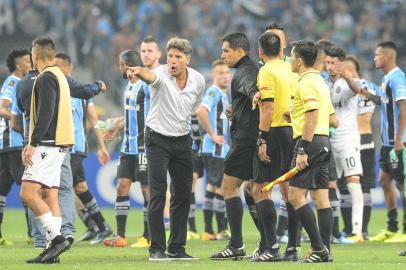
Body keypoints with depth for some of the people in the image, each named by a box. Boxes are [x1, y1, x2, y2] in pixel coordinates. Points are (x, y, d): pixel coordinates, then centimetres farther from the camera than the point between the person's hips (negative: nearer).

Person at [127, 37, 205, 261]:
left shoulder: (198, 80, -1)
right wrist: (140, 72, -64)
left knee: (182, 194, 5)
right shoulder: (161, 75, -17)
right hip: (157, 139, -5)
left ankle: (176, 248, 14)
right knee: (157, 194, -10)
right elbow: (150, 76, -42)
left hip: (183, 140, 5)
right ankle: (157, 249, -7)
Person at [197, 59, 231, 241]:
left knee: (213, 187, 10)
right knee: (222, 187, -6)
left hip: (222, 149, 10)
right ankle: (222, 231, -1)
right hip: (215, 149, -10)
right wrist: (212, 135, -23)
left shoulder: (223, 95, 17)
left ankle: (208, 231, 12)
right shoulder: (214, 92, -13)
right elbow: (201, 112, -29)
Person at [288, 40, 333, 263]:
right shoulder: (319, 81, 18)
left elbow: (312, 117, -21)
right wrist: (295, 117, 23)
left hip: (309, 141, -10)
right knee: (321, 198, 7)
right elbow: (328, 115, 22)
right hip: (324, 142, 10)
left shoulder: (306, 83, -12)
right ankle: (324, 250, 5)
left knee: (295, 195, -9)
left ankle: (318, 247, -15)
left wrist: (303, 150, -23)